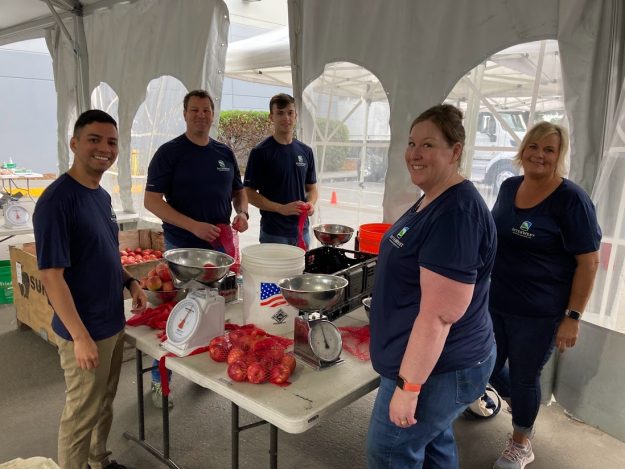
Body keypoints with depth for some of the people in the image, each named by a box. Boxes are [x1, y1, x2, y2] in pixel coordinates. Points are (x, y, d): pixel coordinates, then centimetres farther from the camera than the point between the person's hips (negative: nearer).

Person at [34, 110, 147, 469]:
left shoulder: (102, 195, 5)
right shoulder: (56, 200, -21)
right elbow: (51, 275, -22)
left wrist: (130, 282, 1)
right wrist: (80, 337, -22)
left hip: (114, 323, 8)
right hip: (85, 332, -8)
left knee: (105, 404, 24)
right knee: (82, 415, 10)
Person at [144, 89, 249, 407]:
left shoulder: (224, 153, 9)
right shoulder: (169, 152, -7)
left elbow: (238, 191, 18)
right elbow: (151, 200, -12)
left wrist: (242, 213, -5)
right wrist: (193, 226, -22)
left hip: (221, 245, 5)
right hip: (181, 247, -5)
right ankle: (160, 380, 20)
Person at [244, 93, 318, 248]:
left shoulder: (305, 151, 7)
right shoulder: (260, 152, -7)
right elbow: (250, 193, -8)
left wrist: (311, 203, -7)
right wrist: (282, 208, -18)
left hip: (302, 230, 5)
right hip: (273, 233, -5)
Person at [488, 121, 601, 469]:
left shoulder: (571, 199, -15)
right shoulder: (509, 187, 3)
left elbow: (589, 262, -14)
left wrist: (573, 317, -17)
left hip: (537, 313, -6)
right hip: (494, 303, 6)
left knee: (524, 377, 10)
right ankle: (520, 409, 50)